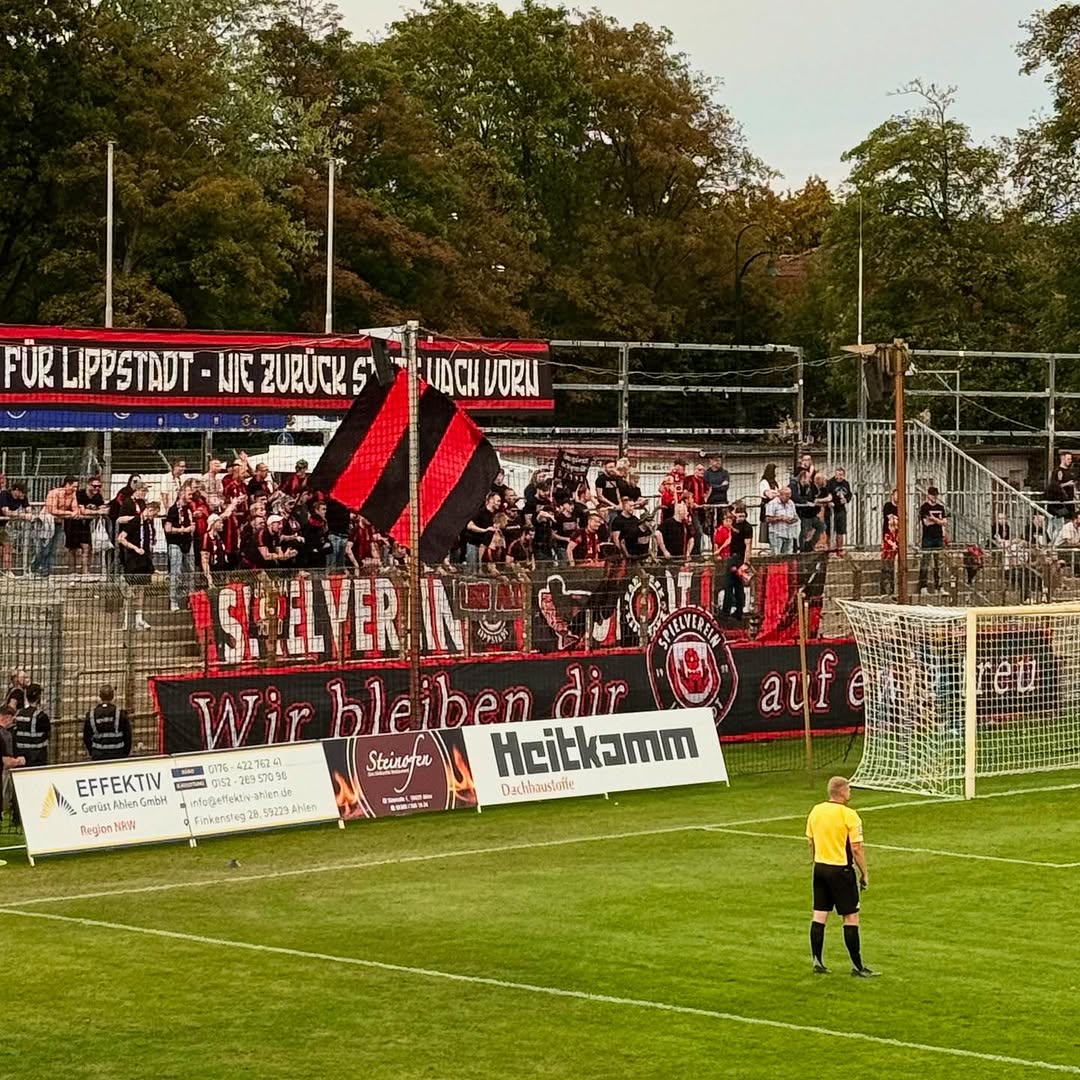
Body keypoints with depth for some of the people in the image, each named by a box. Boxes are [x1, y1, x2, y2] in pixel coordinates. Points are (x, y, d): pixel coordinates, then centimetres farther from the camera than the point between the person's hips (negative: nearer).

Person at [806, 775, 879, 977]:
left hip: (820, 868, 7)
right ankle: (857, 966, 3)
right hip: (840, 870, -7)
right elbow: (856, 849, -15)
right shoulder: (849, 815, -15)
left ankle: (817, 962, 13)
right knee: (851, 917, 0)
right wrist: (865, 873, -5)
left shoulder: (816, 811, 4)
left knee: (819, 916, 10)